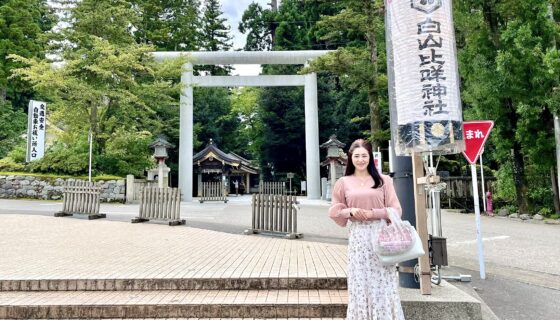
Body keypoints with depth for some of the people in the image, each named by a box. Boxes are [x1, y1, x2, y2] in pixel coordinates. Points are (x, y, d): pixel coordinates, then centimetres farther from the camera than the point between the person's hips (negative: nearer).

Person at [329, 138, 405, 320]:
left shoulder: (383, 180, 3)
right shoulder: (343, 182, 6)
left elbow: (395, 209, 2)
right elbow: (335, 211, 10)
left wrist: (373, 213, -11)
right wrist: (351, 211, -9)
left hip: (380, 234, -1)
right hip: (358, 236, 1)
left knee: (382, 282, 2)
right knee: (360, 282, 5)